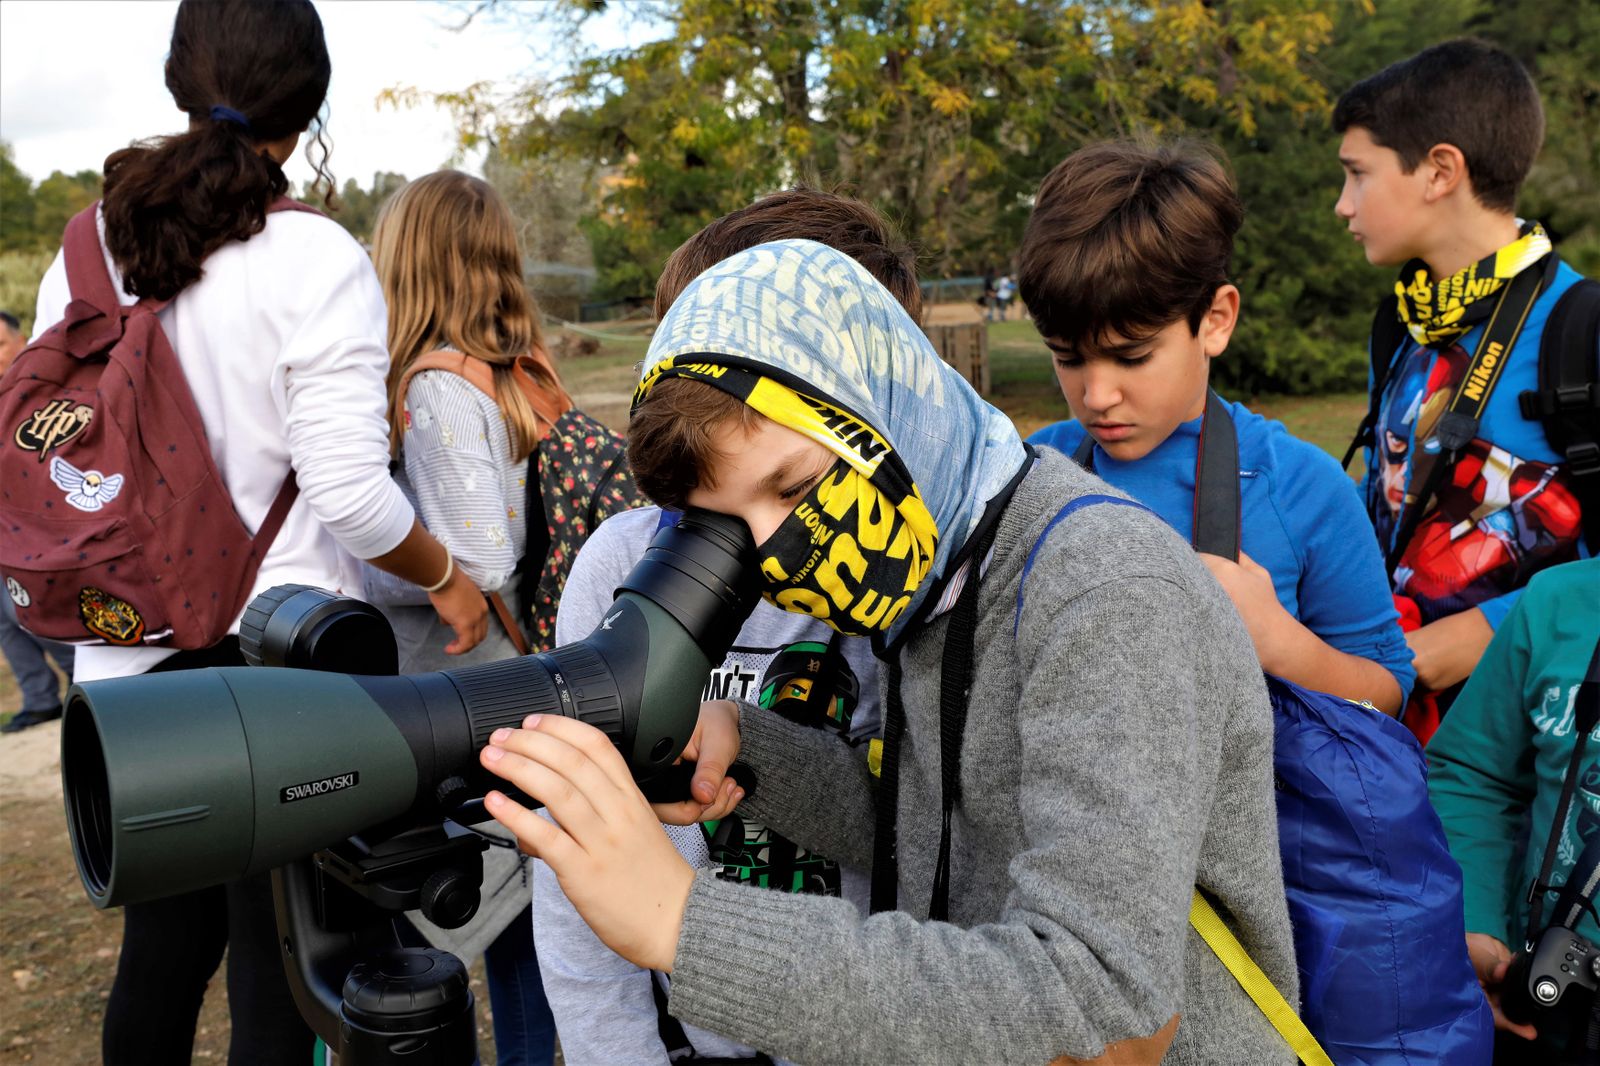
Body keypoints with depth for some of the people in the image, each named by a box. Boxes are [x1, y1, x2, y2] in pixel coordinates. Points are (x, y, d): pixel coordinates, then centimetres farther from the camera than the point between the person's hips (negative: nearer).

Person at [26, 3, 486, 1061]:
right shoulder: (315, 261, -14)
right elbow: (350, 491, -18)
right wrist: (448, 578, -2)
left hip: (129, 664, 6)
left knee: (160, 953, 23)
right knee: (277, 978, 7)